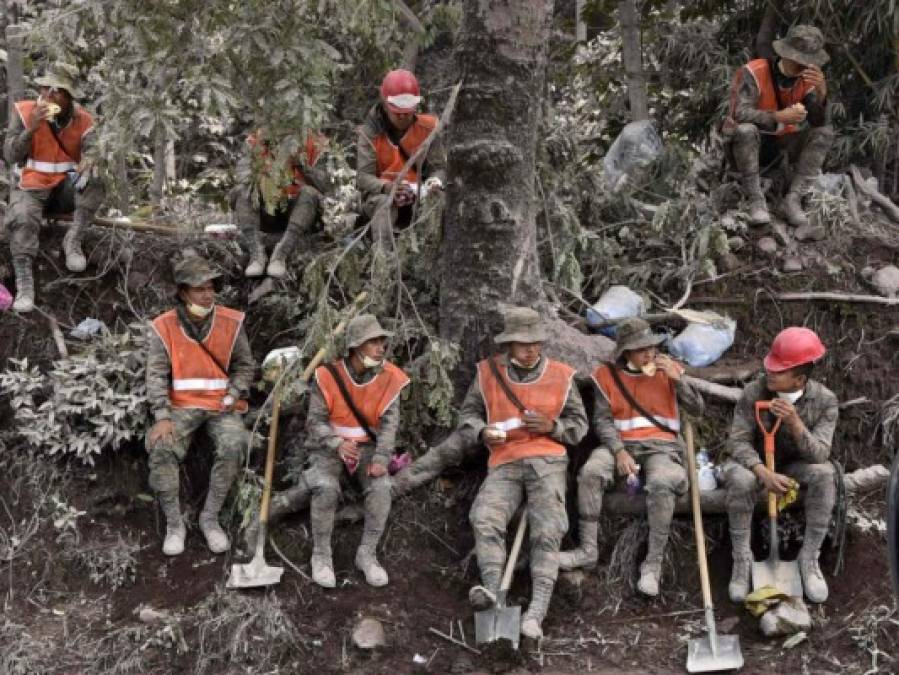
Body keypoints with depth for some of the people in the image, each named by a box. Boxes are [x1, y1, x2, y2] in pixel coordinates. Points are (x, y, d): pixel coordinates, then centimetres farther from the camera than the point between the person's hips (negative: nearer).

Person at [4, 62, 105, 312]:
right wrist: (31, 128, -25)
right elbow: (10, 156, -11)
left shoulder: (83, 121, -4)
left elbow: (92, 157, -12)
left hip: (67, 188, 1)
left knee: (96, 181, -29)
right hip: (32, 187, -1)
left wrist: (89, 165, -38)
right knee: (22, 219, -33)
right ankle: (24, 284, -32)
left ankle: (73, 240, -19)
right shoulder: (24, 112, -6)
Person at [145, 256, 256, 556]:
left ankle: (210, 518, -13)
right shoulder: (163, 327, -3)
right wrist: (162, 417, -19)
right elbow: (156, 375, -7)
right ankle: (174, 523, -12)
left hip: (222, 404, 1)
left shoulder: (231, 322, 1)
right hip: (182, 405, 0)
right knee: (161, 447, -28)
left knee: (233, 445, -29)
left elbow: (245, 365, 9)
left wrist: (234, 395, -9)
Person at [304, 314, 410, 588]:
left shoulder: (388, 377, -8)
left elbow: (389, 422, -10)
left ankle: (367, 554, -10)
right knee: (325, 488, -30)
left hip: (367, 446, 2)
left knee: (381, 488, -26)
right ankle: (321, 555, -12)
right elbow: (316, 420, -12)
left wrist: (380, 458, -25)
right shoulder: (329, 376, -13)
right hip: (329, 446, -2)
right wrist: (337, 444, -31)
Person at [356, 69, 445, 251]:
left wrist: (435, 181, -25)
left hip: (418, 194, 2)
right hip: (381, 193, -2)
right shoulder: (370, 131, -3)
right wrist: (387, 187, -32)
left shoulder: (428, 128, 3)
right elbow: (363, 177, -11)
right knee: (384, 204, -36)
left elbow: (438, 166, 0)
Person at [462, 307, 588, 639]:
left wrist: (551, 426, -6)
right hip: (504, 464, 1)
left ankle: (537, 611, -34)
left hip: (547, 460, -1)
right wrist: (483, 432, -6)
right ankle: (492, 589, -42)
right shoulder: (488, 373, 10)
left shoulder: (561, 376, 9)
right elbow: (467, 415, 17)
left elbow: (579, 425, 14)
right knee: (486, 518, -28)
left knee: (547, 530, -22)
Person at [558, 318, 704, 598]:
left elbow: (697, 409, 4)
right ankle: (588, 549, -22)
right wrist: (619, 451, -16)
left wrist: (677, 379, -11)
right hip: (621, 443, 1)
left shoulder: (669, 369, 8)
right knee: (590, 472, -29)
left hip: (661, 445, -1)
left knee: (661, 484, -34)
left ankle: (653, 563, -26)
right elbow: (602, 420, 1)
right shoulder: (608, 375, 6)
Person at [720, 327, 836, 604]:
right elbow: (738, 441, -18)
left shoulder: (825, 401, -17)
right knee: (740, 480, -35)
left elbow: (819, 454, -23)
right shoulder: (754, 393, -20)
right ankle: (741, 559, -18)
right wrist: (764, 472, -36)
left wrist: (795, 423, -41)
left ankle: (809, 558, -17)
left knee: (824, 475, -31)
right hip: (755, 461, -1)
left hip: (795, 464, 1)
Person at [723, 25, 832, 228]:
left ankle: (793, 199, -19)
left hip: (779, 146, 5)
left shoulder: (809, 80, -8)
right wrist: (778, 116, -46)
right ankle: (756, 200, -26)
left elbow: (818, 122, -18)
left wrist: (821, 92, -36)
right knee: (746, 130, -38)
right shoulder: (754, 73, -23)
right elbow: (740, 114, -34)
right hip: (744, 146, -5)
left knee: (825, 133, -15)